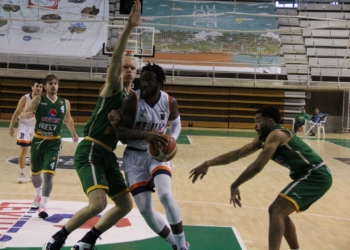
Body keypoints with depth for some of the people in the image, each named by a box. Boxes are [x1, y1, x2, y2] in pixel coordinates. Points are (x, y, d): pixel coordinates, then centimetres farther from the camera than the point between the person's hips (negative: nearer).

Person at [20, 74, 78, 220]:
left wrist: (73, 133, 32)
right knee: (35, 172, 15)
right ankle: (39, 196, 43)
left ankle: (43, 205, -10)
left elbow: (68, 120, 21)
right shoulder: (38, 100, -5)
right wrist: (27, 115, -38)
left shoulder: (65, 103, 2)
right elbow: (22, 115, -14)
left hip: (54, 143, 0)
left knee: (49, 173, -14)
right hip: (38, 140, 1)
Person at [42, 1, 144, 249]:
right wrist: (129, 27, -35)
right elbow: (115, 58, -23)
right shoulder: (113, 87, -4)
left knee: (126, 204, 10)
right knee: (98, 203, -24)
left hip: (108, 155, 9)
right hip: (90, 151, -9)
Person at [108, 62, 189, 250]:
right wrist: (145, 134, -35)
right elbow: (120, 133, -19)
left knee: (165, 195, -25)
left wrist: (171, 140, -9)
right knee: (145, 209, -3)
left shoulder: (170, 102, -8)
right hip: (134, 157, 0)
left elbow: (176, 124, 12)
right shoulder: (131, 101, -16)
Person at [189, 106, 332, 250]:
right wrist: (208, 164, 4)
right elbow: (236, 154, 9)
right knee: (279, 212, 18)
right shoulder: (263, 139, 12)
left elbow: (257, 167, -25)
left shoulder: (276, 135, -16)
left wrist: (234, 186, -15)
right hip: (312, 176, 10)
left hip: (316, 176, -10)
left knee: (276, 210, -16)